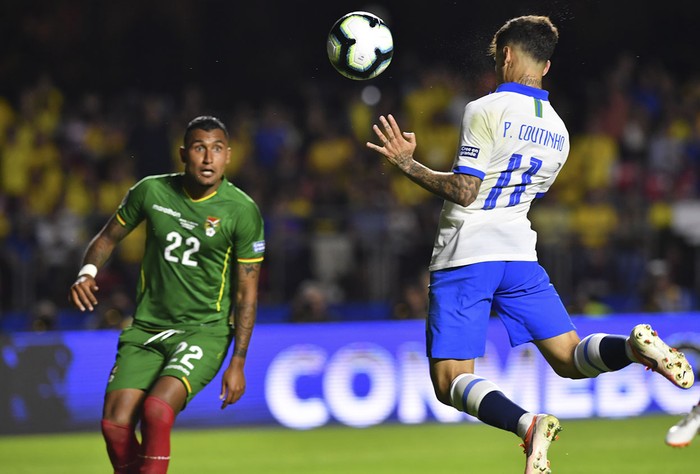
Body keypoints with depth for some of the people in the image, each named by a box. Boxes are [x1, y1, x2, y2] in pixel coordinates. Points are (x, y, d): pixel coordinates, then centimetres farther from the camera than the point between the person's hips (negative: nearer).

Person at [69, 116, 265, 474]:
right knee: (115, 424, -13)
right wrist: (87, 272, -8)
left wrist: (238, 363, -7)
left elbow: (247, 293, -4)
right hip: (146, 329, 3)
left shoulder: (242, 211, -8)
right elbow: (108, 237, 14)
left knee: (157, 409, -28)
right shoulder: (151, 191, -2)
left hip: (204, 332, -3)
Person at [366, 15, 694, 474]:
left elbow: (463, 191, -15)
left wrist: (407, 163, -5)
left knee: (451, 382, -5)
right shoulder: (558, 133, 12)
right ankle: (634, 346, -25)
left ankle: (528, 424, -33)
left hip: (464, 258, -5)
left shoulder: (485, 111, -9)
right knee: (571, 360, 8)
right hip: (519, 255, 6)